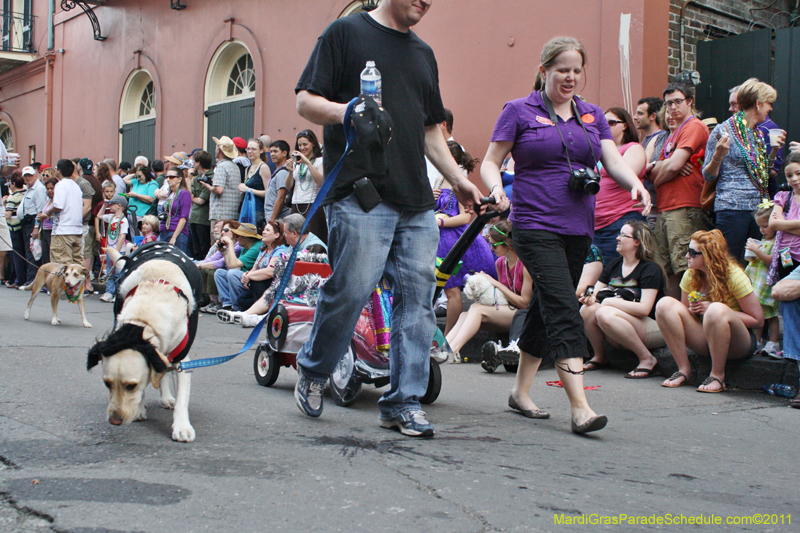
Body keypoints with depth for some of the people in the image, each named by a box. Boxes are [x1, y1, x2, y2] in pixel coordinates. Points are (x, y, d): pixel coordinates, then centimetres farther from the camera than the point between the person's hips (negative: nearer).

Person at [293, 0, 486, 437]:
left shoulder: (423, 53, 24)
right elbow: (306, 102, -1)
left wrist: (458, 180, 19)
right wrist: (348, 111, -19)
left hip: (416, 201, 6)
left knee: (417, 295, 0)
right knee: (352, 288, -11)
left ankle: (403, 402, 8)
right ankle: (312, 370, 15)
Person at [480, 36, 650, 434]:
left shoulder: (592, 116, 16)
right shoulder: (519, 111, 2)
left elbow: (613, 161, 6)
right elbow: (490, 163, 2)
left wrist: (635, 184, -15)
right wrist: (496, 188, -20)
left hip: (578, 228, 6)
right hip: (536, 226, -5)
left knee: (546, 310, 11)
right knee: (564, 312, -15)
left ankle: (521, 391, 25)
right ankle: (580, 408, -17)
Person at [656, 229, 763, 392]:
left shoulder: (734, 275, -14)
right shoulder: (690, 275, 1)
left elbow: (758, 320, -13)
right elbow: (684, 313, 14)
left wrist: (712, 309, -19)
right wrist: (692, 311, -12)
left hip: (738, 344, -5)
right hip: (704, 340, 5)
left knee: (718, 310, -38)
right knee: (665, 304, -17)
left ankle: (718, 376, -21)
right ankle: (684, 370, -14)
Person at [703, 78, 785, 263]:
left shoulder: (758, 133, 16)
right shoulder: (723, 131, -5)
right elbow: (708, 175, -4)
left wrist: (775, 149, 13)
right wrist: (718, 155, -22)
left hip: (759, 207, 7)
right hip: (732, 207, -7)